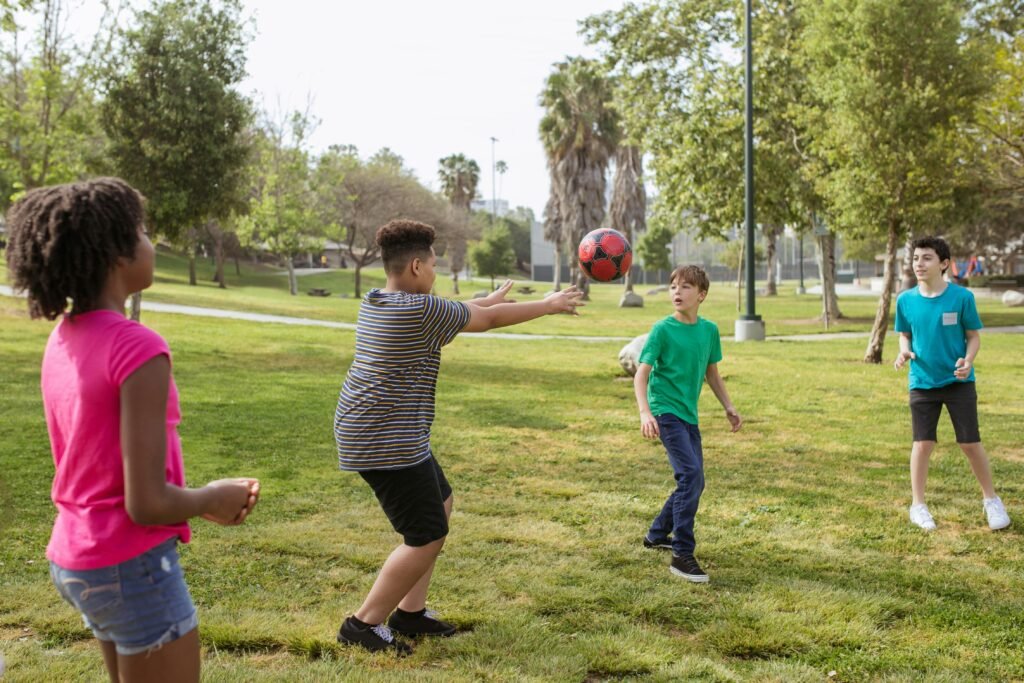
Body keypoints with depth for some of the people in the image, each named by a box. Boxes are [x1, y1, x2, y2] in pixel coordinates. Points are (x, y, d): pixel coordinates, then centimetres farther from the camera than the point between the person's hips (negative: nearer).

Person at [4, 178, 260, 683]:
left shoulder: (61, 342, 4)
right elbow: (147, 503, -24)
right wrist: (215, 498, -4)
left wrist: (202, 501, 10)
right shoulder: (137, 349, -22)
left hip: (76, 557, 8)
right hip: (133, 566, -8)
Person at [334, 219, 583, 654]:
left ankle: (410, 612, 24)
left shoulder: (376, 303, 9)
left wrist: (490, 299, 35)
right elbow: (489, 320, -7)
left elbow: (457, 311, 25)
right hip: (388, 442, -11)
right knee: (427, 537, -5)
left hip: (367, 433, 11)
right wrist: (548, 305, 6)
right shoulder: (420, 309, -18)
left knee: (440, 505, 21)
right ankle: (363, 624, 3)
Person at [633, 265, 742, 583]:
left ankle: (657, 534, 34)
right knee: (691, 476, -19)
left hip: (689, 414, 7)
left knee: (693, 482, 14)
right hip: (665, 411, -7)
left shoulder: (709, 330, 5)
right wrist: (645, 412, -28)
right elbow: (641, 374, -15)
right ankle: (682, 556, -13)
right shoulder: (662, 329, -11)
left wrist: (728, 407, 12)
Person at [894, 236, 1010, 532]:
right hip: (922, 383, 2)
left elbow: (974, 336, -1)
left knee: (970, 443, 2)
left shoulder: (962, 297, -9)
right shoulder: (906, 300, -3)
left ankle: (991, 499, 24)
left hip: (959, 382, -1)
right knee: (922, 444, 2)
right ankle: (918, 506, 16)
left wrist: (968, 360, -20)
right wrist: (904, 351, -12)